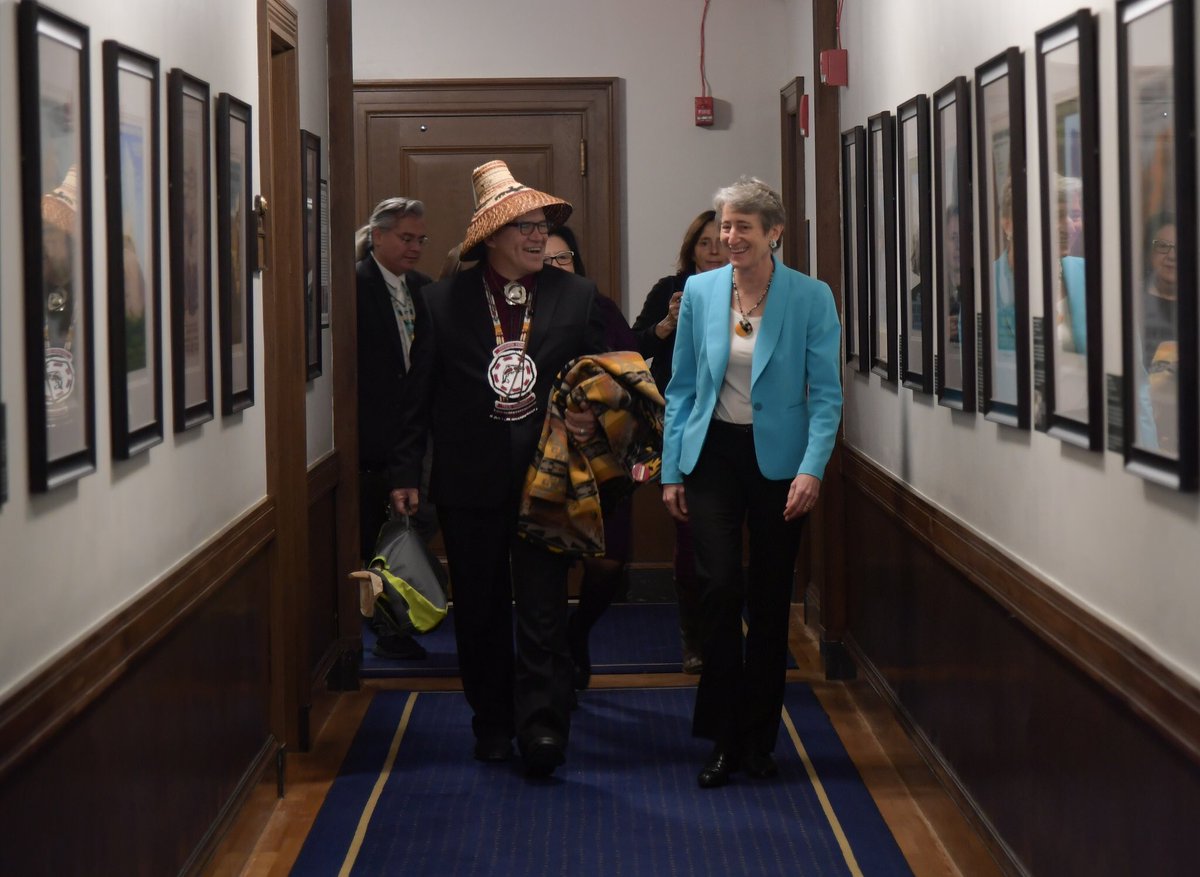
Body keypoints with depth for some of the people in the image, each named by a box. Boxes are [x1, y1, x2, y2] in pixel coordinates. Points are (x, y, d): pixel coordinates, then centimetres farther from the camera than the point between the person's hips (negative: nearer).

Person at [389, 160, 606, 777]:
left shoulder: (576, 297, 6)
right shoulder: (444, 301, 4)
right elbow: (419, 394, 5)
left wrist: (593, 418, -9)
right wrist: (406, 472, 2)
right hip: (470, 481, 1)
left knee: (543, 606, -5)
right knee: (480, 609, 9)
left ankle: (542, 727, -2)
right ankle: (492, 724, 22)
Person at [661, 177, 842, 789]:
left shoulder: (811, 298, -5)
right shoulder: (699, 292, 2)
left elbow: (826, 394, -5)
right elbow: (681, 388, 7)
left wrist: (812, 468, -17)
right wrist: (671, 471, 4)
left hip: (778, 459, -1)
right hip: (713, 455, 1)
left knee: (770, 599, 7)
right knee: (720, 587, -11)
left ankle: (758, 740, 19)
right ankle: (723, 739, 0)